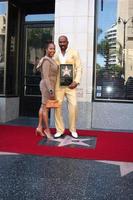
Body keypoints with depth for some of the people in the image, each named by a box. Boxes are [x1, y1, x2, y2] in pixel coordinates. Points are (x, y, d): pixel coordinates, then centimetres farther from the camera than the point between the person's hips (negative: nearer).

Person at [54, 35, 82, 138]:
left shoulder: (74, 53, 3)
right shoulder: (55, 55, 12)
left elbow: (79, 68, -2)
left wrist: (76, 82, -14)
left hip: (70, 84, -2)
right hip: (58, 85, 3)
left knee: (73, 106, -9)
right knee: (57, 107, 1)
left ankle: (73, 129, 8)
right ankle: (60, 130, 13)